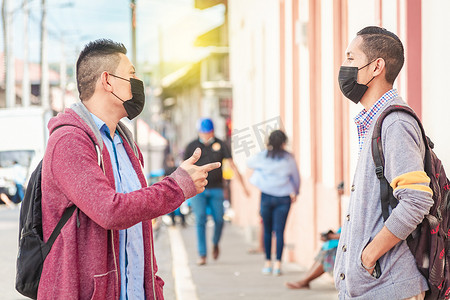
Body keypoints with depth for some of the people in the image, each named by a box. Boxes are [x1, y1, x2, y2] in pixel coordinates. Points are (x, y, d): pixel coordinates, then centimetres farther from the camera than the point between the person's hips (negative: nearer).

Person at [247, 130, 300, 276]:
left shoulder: (262, 156, -1)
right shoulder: (289, 158, -1)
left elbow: (249, 162, 19)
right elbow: (296, 177, 9)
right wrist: (295, 192, 26)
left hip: (267, 196, 0)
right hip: (284, 197, 0)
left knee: (267, 230, 9)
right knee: (279, 231, -2)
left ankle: (268, 263, 10)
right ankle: (278, 264, -7)